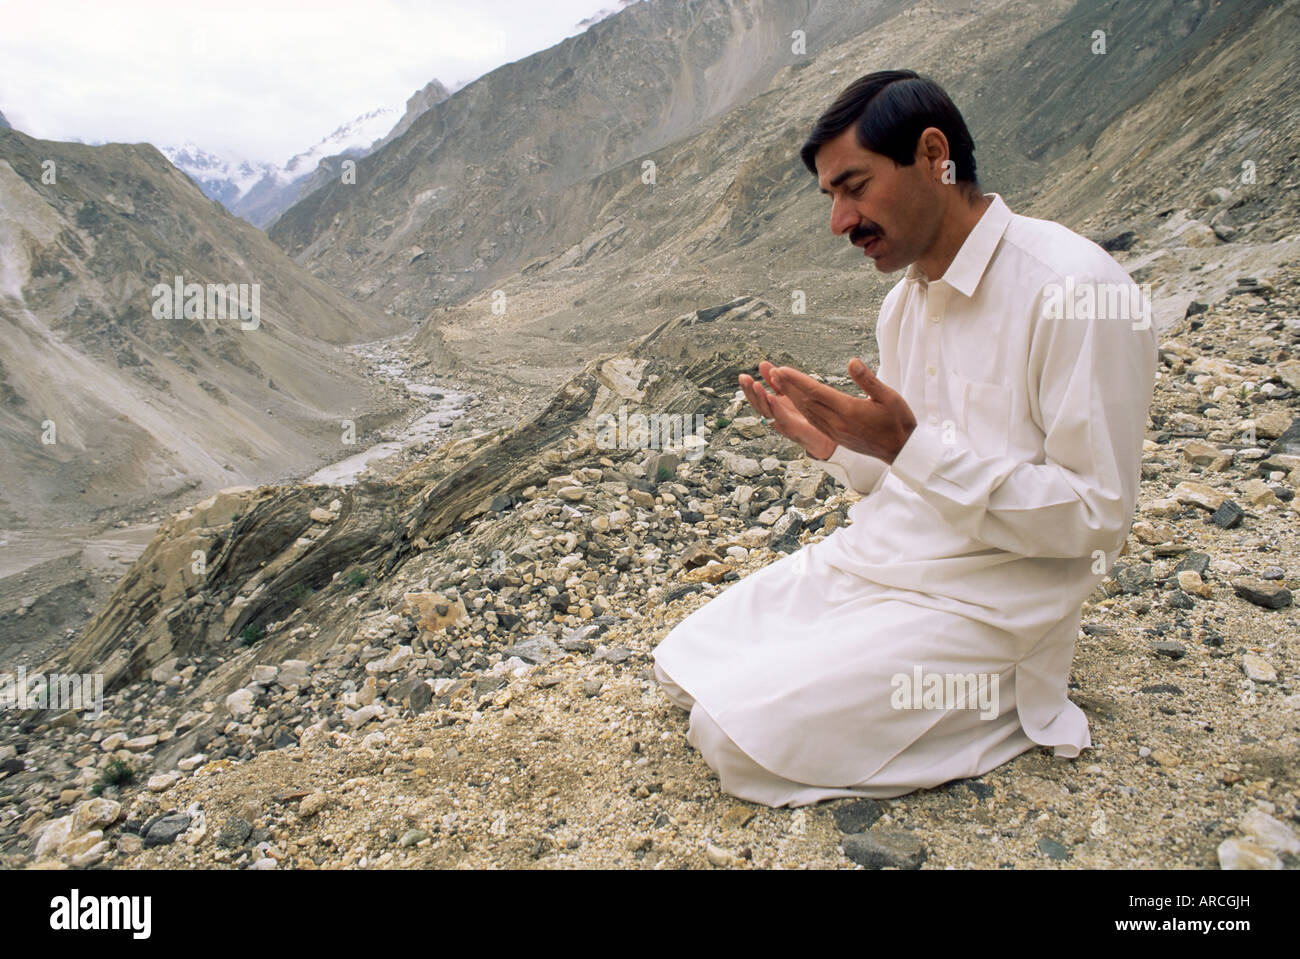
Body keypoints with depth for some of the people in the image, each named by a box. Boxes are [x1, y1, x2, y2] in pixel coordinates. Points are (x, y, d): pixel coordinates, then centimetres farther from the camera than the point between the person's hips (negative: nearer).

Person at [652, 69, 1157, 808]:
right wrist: (829, 442, -3)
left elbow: (1097, 519, -20)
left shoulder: (1072, 287, -18)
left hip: (983, 602, -8)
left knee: (737, 735, -17)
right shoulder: (905, 302, 8)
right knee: (684, 667, 5)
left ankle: (1000, 713, 0)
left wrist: (910, 446, -28)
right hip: (872, 557, 8)